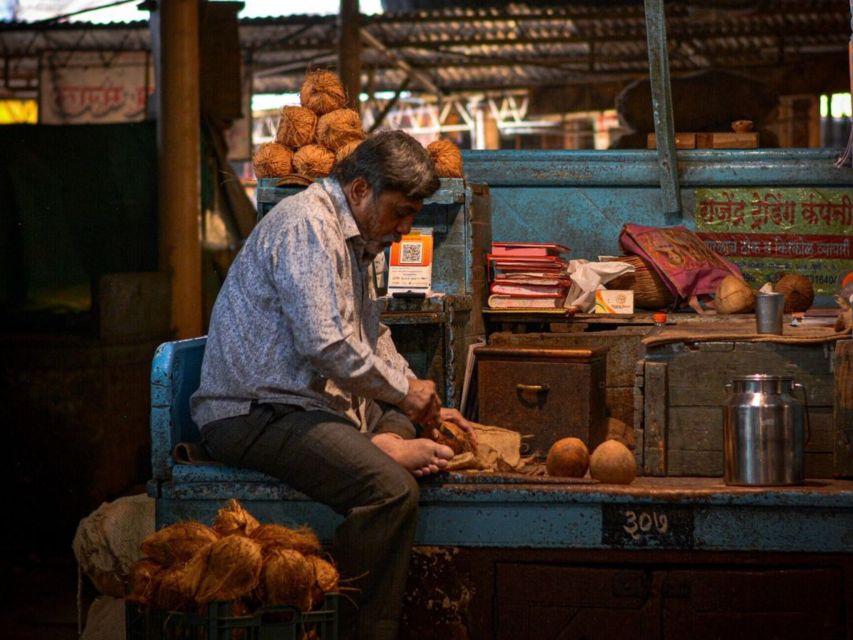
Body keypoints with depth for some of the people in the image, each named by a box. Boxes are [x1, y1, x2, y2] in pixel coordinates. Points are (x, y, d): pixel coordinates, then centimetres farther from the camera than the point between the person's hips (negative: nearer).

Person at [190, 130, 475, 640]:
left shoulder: (359, 238, 17)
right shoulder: (307, 225, -15)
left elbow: (372, 339, 25)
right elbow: (325, 343, -24)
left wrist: (425, 408, 14)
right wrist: (403, 389, -12)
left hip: (314, 401, 10)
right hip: (254, 414, -10)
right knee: (391, 489, -29)